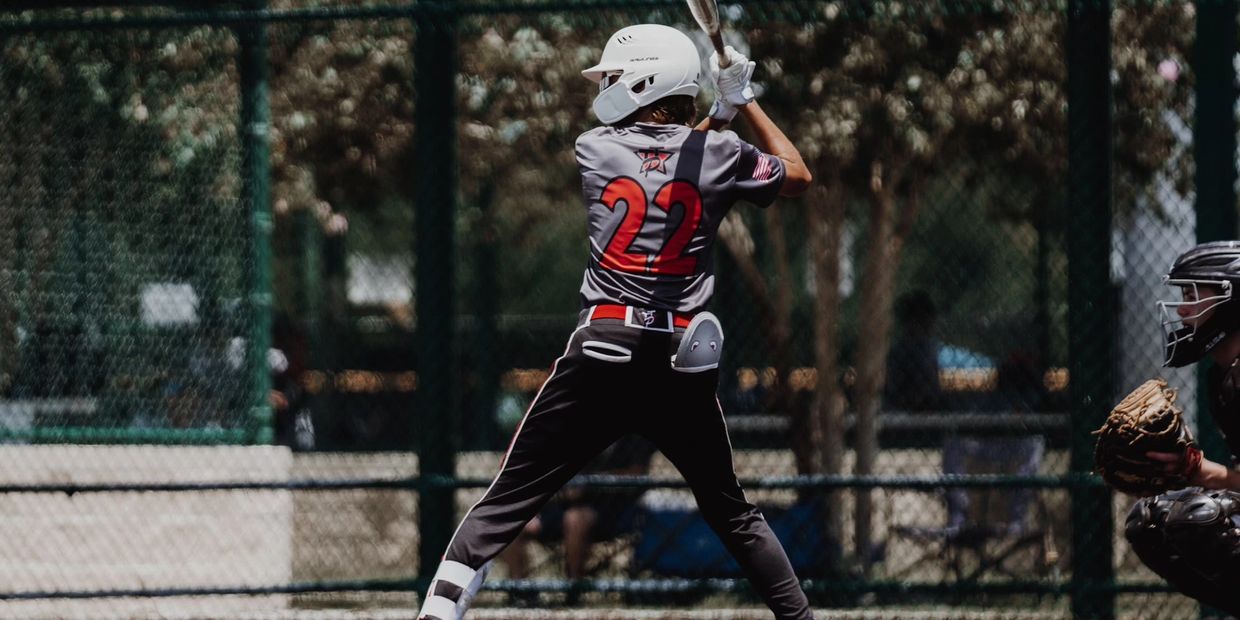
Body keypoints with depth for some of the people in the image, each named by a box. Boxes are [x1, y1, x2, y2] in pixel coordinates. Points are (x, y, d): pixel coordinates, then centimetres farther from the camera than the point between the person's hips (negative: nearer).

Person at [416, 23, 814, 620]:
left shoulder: (594, 149, 4)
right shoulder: (719, 155, 4)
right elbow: (798, 177, 21)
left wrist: (720, 112, 19)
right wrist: (743, 104, 24)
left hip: (602, 351, -2)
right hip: (685, 363, 2)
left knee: (508, 499, -1)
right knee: (731, 511, 17)